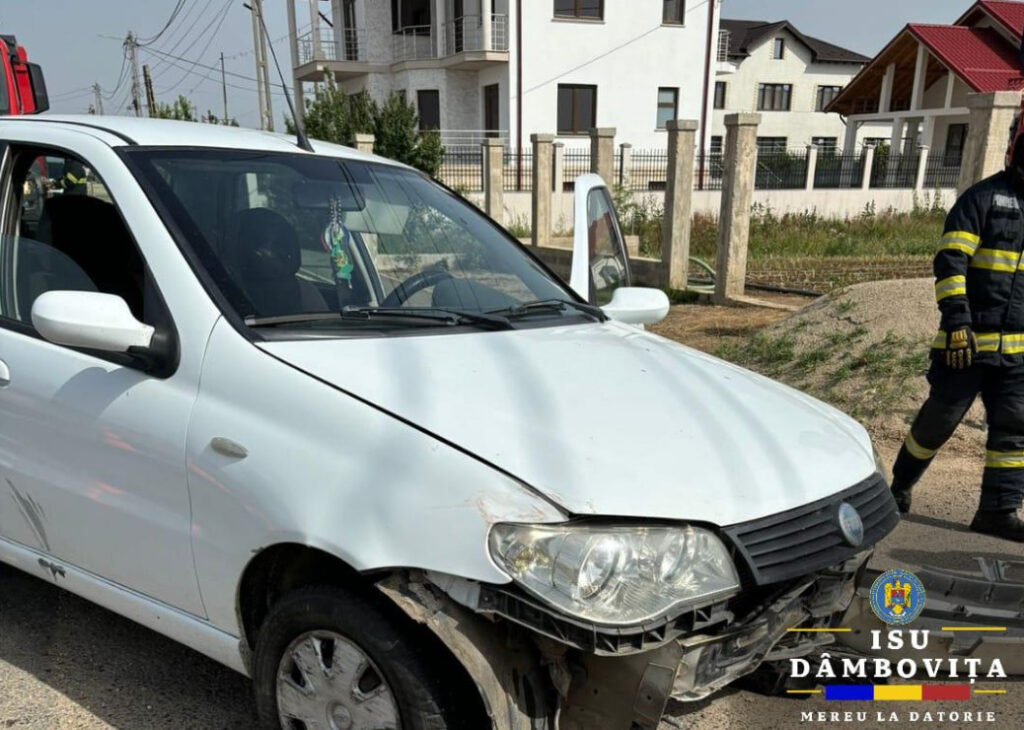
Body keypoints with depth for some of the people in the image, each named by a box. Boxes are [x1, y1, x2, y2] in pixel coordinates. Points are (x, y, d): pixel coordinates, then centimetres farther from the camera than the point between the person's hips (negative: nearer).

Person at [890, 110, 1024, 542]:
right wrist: (956, 321, -21)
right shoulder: (984, 198, -6)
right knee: (939, 418, 3)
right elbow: (951, 262, -13)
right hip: (969, 340, -6)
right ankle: (901, 484, 24)